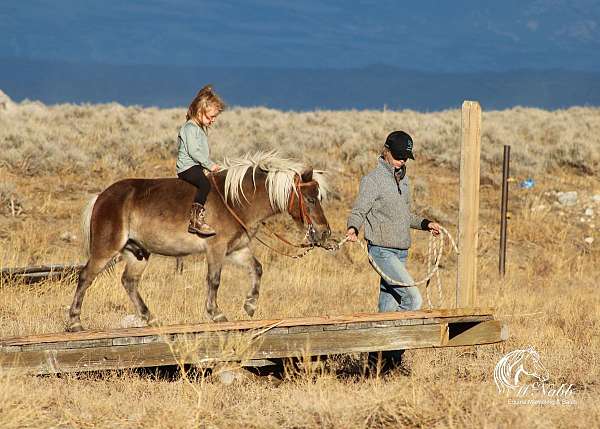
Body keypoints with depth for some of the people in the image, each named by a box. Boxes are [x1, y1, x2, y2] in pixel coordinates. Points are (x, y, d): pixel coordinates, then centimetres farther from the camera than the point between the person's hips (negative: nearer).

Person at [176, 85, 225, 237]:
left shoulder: (201, 128, 21)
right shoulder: (190, 127, -12)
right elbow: (193, 151, -21)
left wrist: (211, 164, 15)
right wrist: (210, 165, -19)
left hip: (198, 166, 11)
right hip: (187, 167, -11)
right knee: (205, 183, -32)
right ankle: (196, 217, -38)